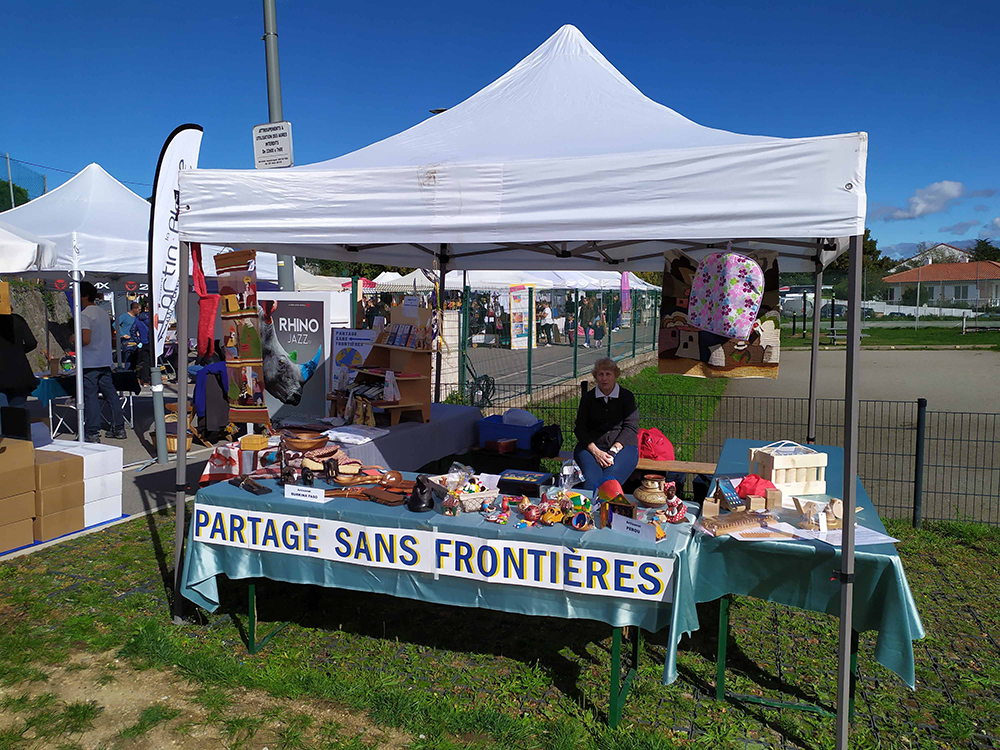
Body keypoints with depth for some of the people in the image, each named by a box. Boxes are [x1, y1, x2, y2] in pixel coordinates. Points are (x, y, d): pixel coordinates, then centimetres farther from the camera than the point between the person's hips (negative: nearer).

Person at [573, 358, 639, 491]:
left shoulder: (626, 396, 10)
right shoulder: (588, 397, 14)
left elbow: (631, 427, 1)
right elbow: (580, 428, 7)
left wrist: (613, 451, -13)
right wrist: (596, 451, -10)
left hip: (622, 446, -1)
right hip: (591, 446, 1)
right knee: (591, 482, -31)